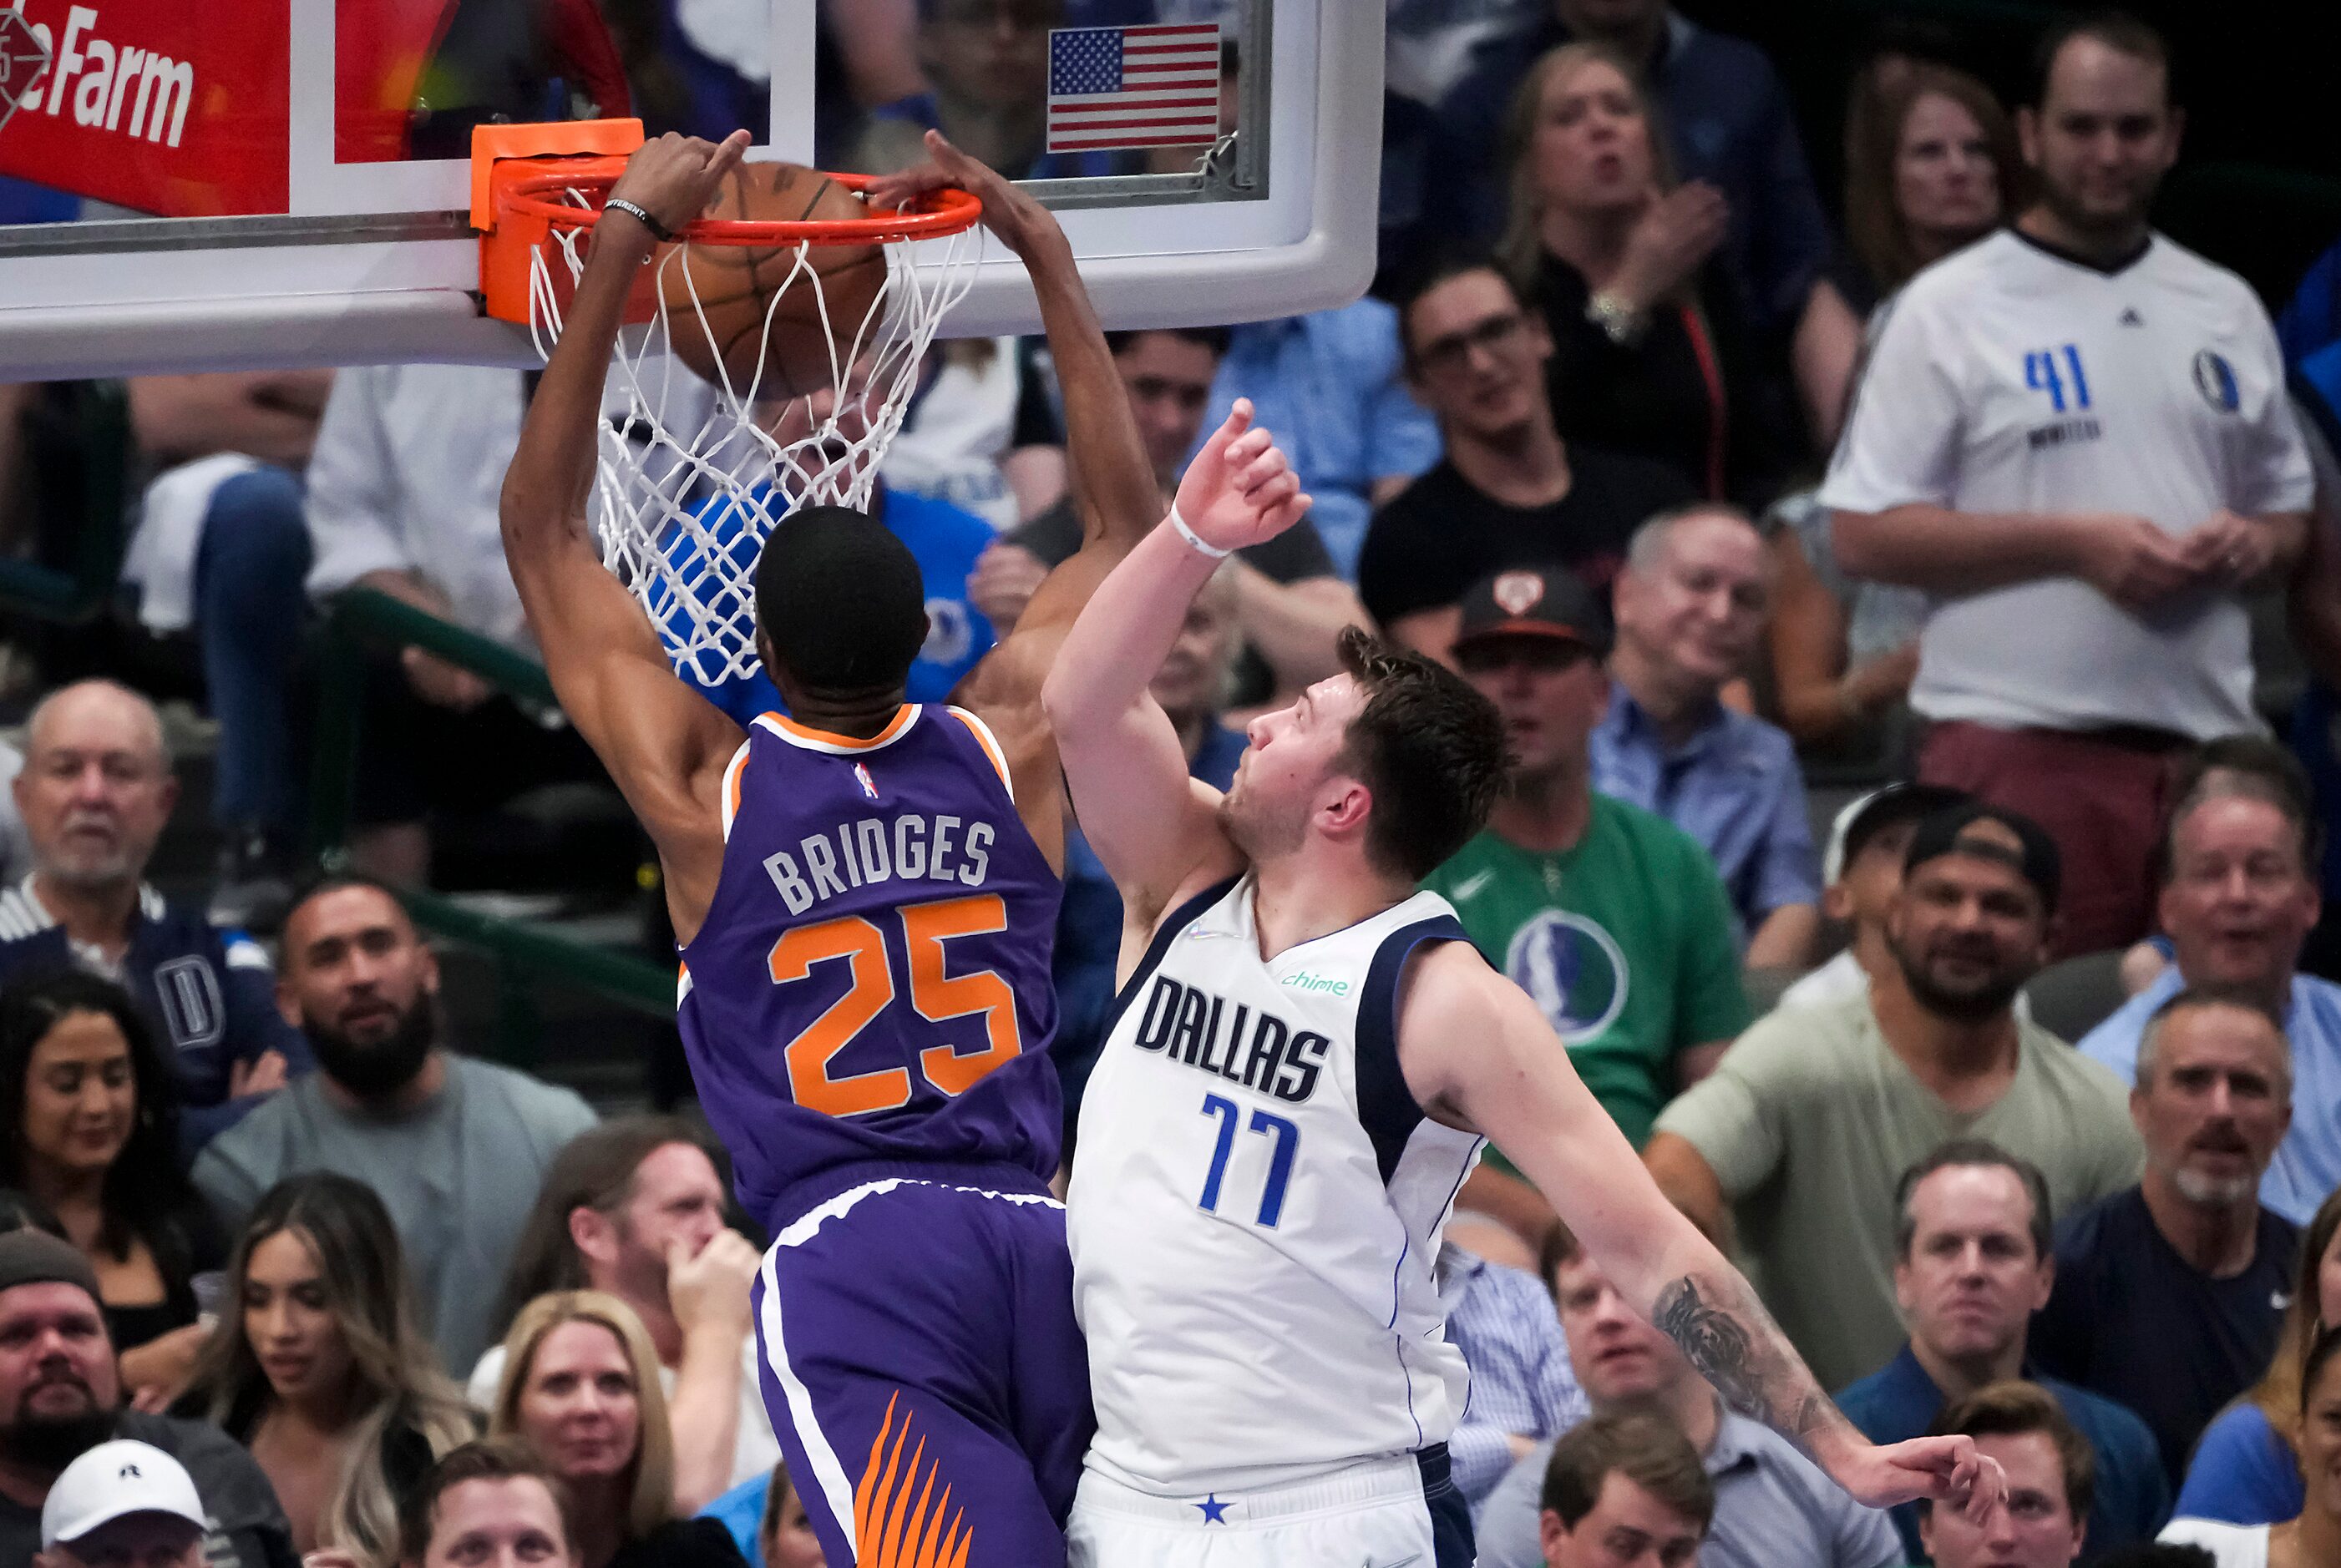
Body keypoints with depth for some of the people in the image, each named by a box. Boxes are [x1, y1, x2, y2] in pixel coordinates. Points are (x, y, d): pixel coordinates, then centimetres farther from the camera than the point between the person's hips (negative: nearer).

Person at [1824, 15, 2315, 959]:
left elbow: (2290, 517, 26)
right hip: (2021, 744, -4)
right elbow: (1864, 535, -4)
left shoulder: (2227, 312, 18)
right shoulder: (1950, 309, 3)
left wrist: (2253, 544, 1)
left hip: (2210, 739, 4)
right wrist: (2075, 543, -12)